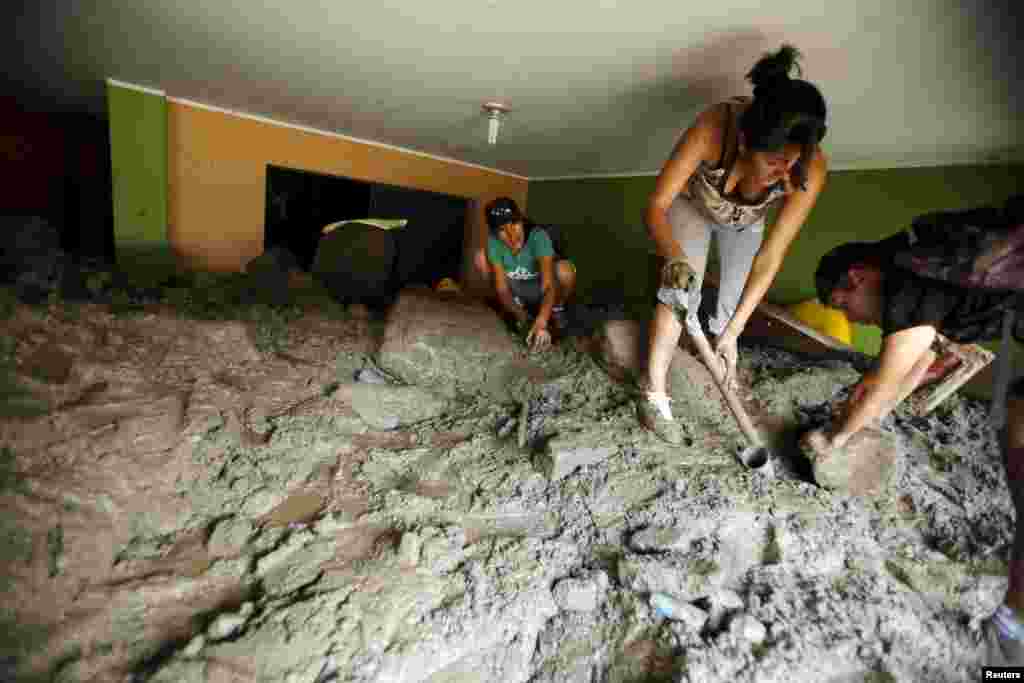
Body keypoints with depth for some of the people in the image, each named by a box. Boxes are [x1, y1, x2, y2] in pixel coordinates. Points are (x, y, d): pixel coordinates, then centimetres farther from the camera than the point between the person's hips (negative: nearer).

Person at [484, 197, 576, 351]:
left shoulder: (537, 236, -31)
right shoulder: (494, 242, -22)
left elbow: (548, 284, -41)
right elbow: (502, 288, -23)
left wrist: (541, 323, -56)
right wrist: (521, 317, -40)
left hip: (542, 289, -3)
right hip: (518, 290, 3)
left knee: (564, 269, -35)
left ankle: (557, 310, -2)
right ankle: (520, 305, 2)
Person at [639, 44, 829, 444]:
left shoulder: (811, 170, -36)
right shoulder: (714, 128, -42)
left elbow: (771, 256, -32)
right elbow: (656, 206, -38)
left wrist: (733, 331, -36)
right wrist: (675, 259, -57)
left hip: (745, 223, 2)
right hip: (693, 205, -2)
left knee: (736, 304, 4)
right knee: (680, 292, -15)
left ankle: (723, 378, 30)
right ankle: (654, 395, -7)